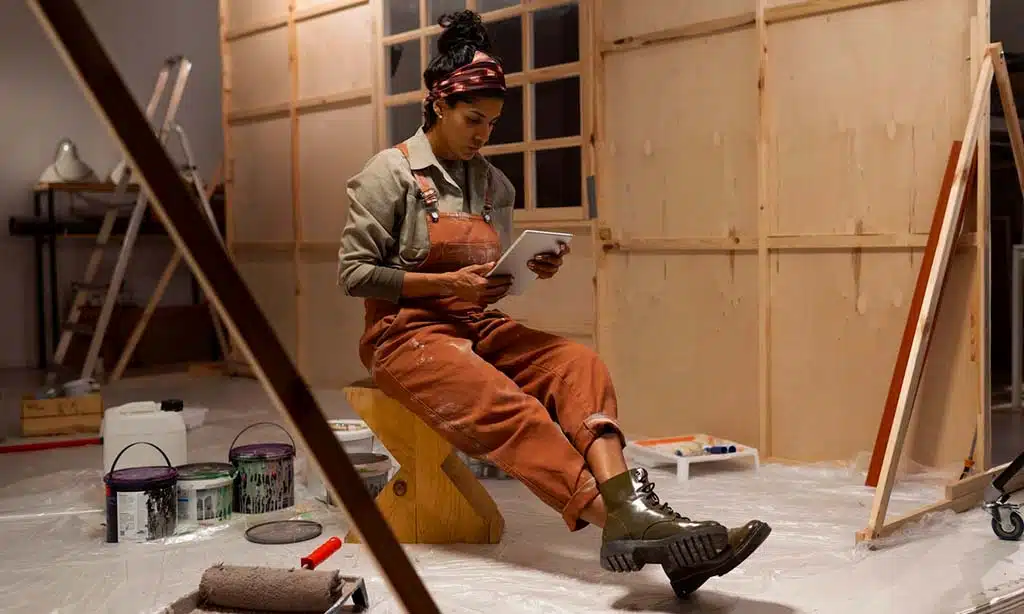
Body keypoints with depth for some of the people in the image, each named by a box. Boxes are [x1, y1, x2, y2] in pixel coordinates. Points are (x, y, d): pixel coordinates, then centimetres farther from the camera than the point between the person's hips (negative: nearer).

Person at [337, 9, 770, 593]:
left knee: (578, 363, -24)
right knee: (506, 406, -33)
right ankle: (621, 519, -43)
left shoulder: (494, 183, 13)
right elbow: (354, 273, -8)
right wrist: (448, 283, -18)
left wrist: (535, 270, -4)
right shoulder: (391, 173, -4)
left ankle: (628, 507, -44)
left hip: (481, 326, 6)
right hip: (408, 332, -5)